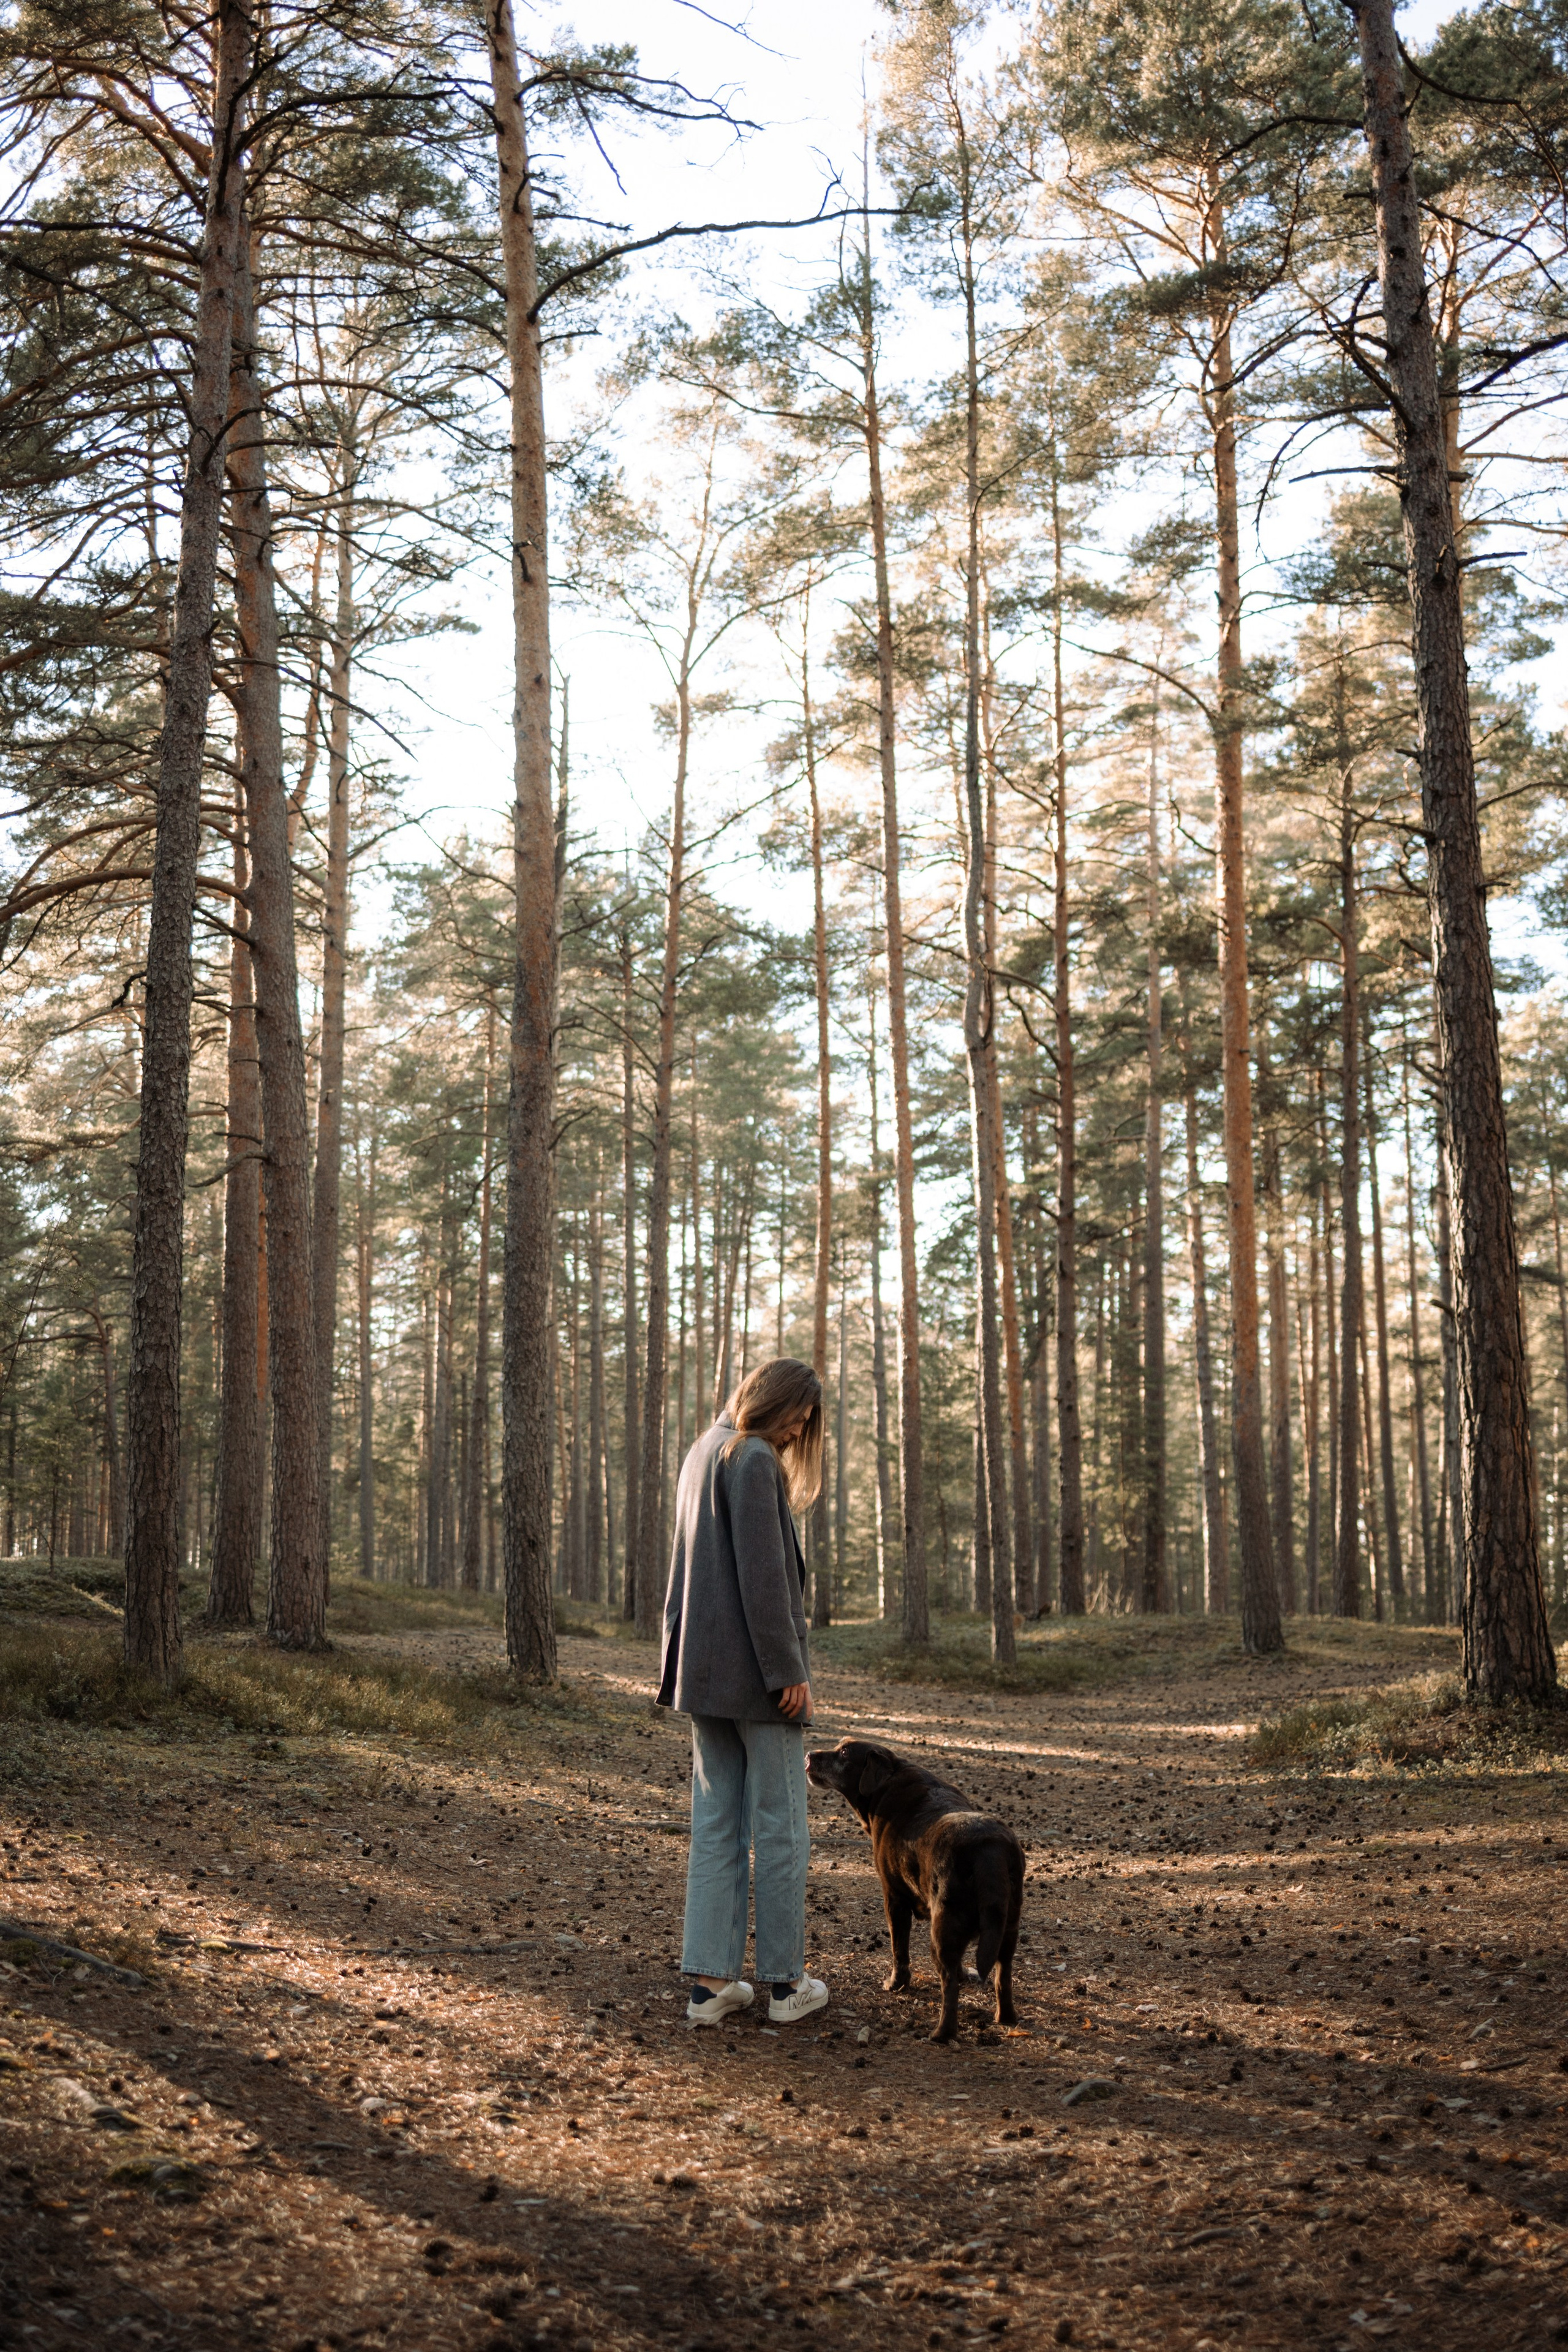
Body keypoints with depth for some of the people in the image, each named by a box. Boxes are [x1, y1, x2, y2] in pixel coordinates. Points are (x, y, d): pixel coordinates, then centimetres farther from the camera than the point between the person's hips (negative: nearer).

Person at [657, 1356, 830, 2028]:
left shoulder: (701, 1456, 16)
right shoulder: (755, 1462, -14)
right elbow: (762, 1576, -19)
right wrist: (788, 1670, -16)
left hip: (706, 1671, 8)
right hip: (756, 1671, -8)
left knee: (714, 1823, 9)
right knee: (779, 1825, 2)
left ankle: (710, 1980, 10)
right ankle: (785, 1981, 10)